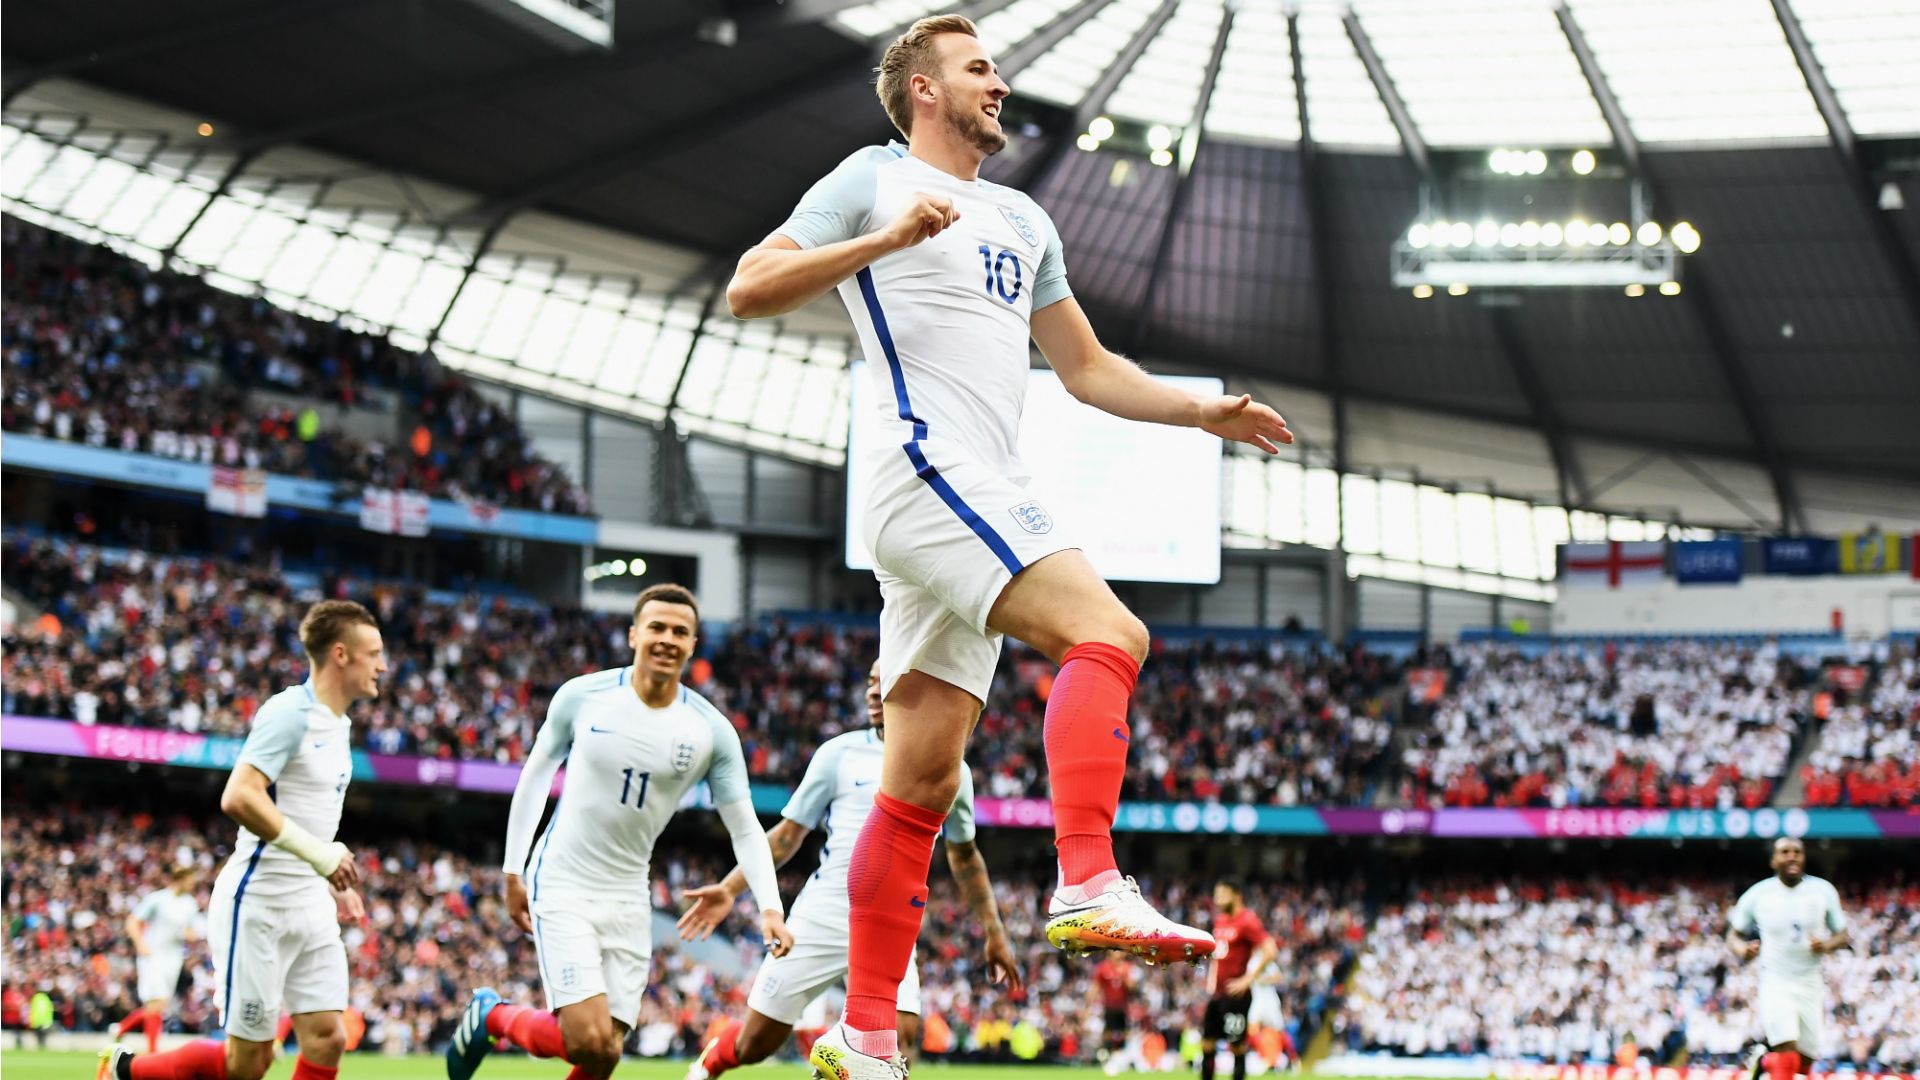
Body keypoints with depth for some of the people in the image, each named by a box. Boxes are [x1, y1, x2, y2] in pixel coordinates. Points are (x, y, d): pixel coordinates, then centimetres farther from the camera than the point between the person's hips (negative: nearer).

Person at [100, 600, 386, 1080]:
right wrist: (318, 853, -27)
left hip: (311, 906, 8)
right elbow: (238, 797, -26)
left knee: (327, 1040, -3)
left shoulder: (337, 724, 13)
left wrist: (334, 881, 16)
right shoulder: (291, 712, -16)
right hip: (258, 904, -8)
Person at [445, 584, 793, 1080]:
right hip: (561, 887, -3)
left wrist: (770, 907, -15)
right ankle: (491, 1016, 13)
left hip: (627, 900, 3)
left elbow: (745, 828, -1)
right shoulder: (582, 696, -8)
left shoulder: (711, 730, -5)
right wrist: (513, 872, 5)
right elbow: (536, 774, 5)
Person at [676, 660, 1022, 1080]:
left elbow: (964, 856, 21)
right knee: (754, 1046, 4)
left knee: (900, 1041, -21)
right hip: (820, 921, -1)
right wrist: (729, 889, -4)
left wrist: (994, 933, 20)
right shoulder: (840, 753, 1)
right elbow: (788, 833, 5)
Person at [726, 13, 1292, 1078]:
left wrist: (1204, 411, 19)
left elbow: (1087, 367, 31)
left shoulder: (1022, 221, 27)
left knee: (922, 778, 4)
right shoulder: (875, 178, 4)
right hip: (925, 464, -8)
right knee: (1106, 632, -26)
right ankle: (1088, 886, -36)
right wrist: (888, 239, -17)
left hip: (986, 498, 8)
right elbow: (750, 288, -6)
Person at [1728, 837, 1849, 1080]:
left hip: (1811, 985, 3)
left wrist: (1827, 945, -15)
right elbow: (1734, 935, 7)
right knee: (1788, 1056, -21)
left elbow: (1842, 936, 8)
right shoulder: (1757, 895, -4)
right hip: (1775, 984, -3)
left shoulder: (1823, 891, 0)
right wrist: (1743, 950, -16)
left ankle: (1766, 1060, 38)